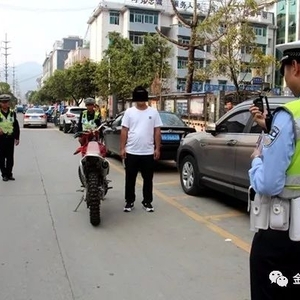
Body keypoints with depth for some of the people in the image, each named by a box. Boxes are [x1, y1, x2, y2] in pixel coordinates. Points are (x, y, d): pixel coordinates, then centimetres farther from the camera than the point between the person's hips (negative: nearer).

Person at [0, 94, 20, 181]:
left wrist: (17, 138, 3)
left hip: (10, 138, 2)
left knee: (10, 158, 7)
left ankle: (9, 174, 16)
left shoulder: (12, 113, 6)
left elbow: (16, 126, 8)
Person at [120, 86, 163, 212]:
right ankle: (129, 201, 21)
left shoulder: (153, 112, 3)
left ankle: (147, 202, 23)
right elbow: (124, 131, 2)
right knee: (130, 179, 9)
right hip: (131, 152, 0)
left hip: (148, 152, 1)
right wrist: (122, 148, -3)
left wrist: (157, 148, -1)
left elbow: (157, 131, 3)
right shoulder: (129, 112, 2)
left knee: (148, 179, 9)